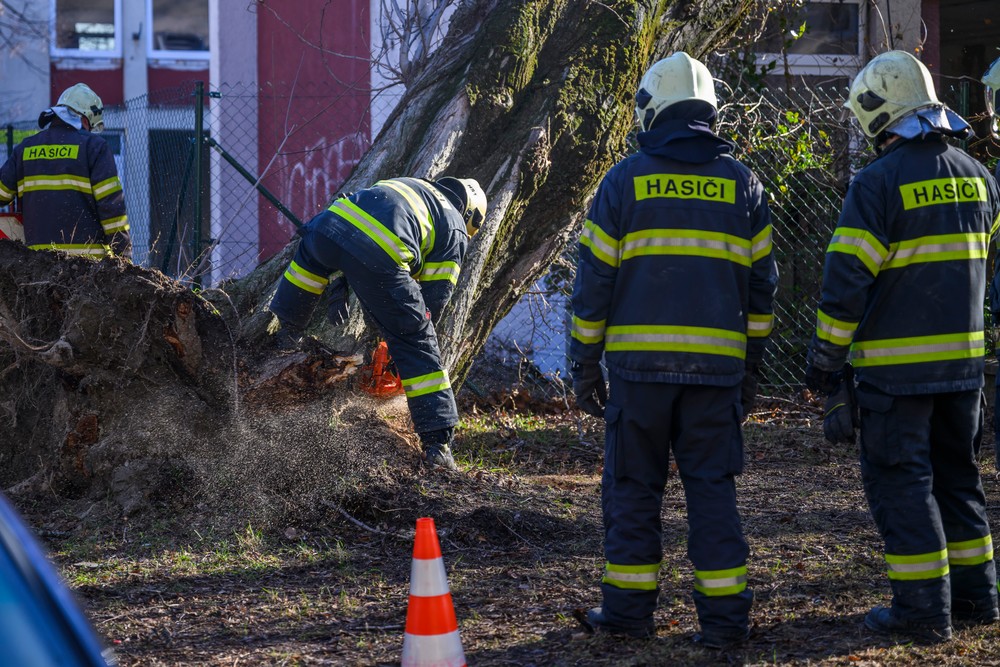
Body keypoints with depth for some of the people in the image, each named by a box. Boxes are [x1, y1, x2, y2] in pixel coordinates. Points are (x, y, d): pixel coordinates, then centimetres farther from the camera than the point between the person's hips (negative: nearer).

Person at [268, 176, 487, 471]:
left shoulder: (404, 184, 39)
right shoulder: (455, 231, 24)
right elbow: (434, 297, 16)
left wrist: (337, 288, 29)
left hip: (329, 225, 4)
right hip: (378, 262, -4)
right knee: (418, 346, 6)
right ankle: (439, 443, 3)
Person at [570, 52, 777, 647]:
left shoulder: (626, 180, 0)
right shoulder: (742, 184, 7)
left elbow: (595, 278, 0)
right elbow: (761, 284, 9)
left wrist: (585, 365, 6)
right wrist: (751, 367, 16)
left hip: (639, 360, -2)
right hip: (717, 363, 2)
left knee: (634, 485, 7)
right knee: (712, 486, 6)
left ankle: (630, 607, 10)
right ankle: (725, 614, 3)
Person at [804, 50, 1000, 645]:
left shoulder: (879, 183, -15)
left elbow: (847, 280, -15)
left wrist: (825, 356, -7)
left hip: (894, 364, -7)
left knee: (902, 482, -1)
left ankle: (924, 611, -1)